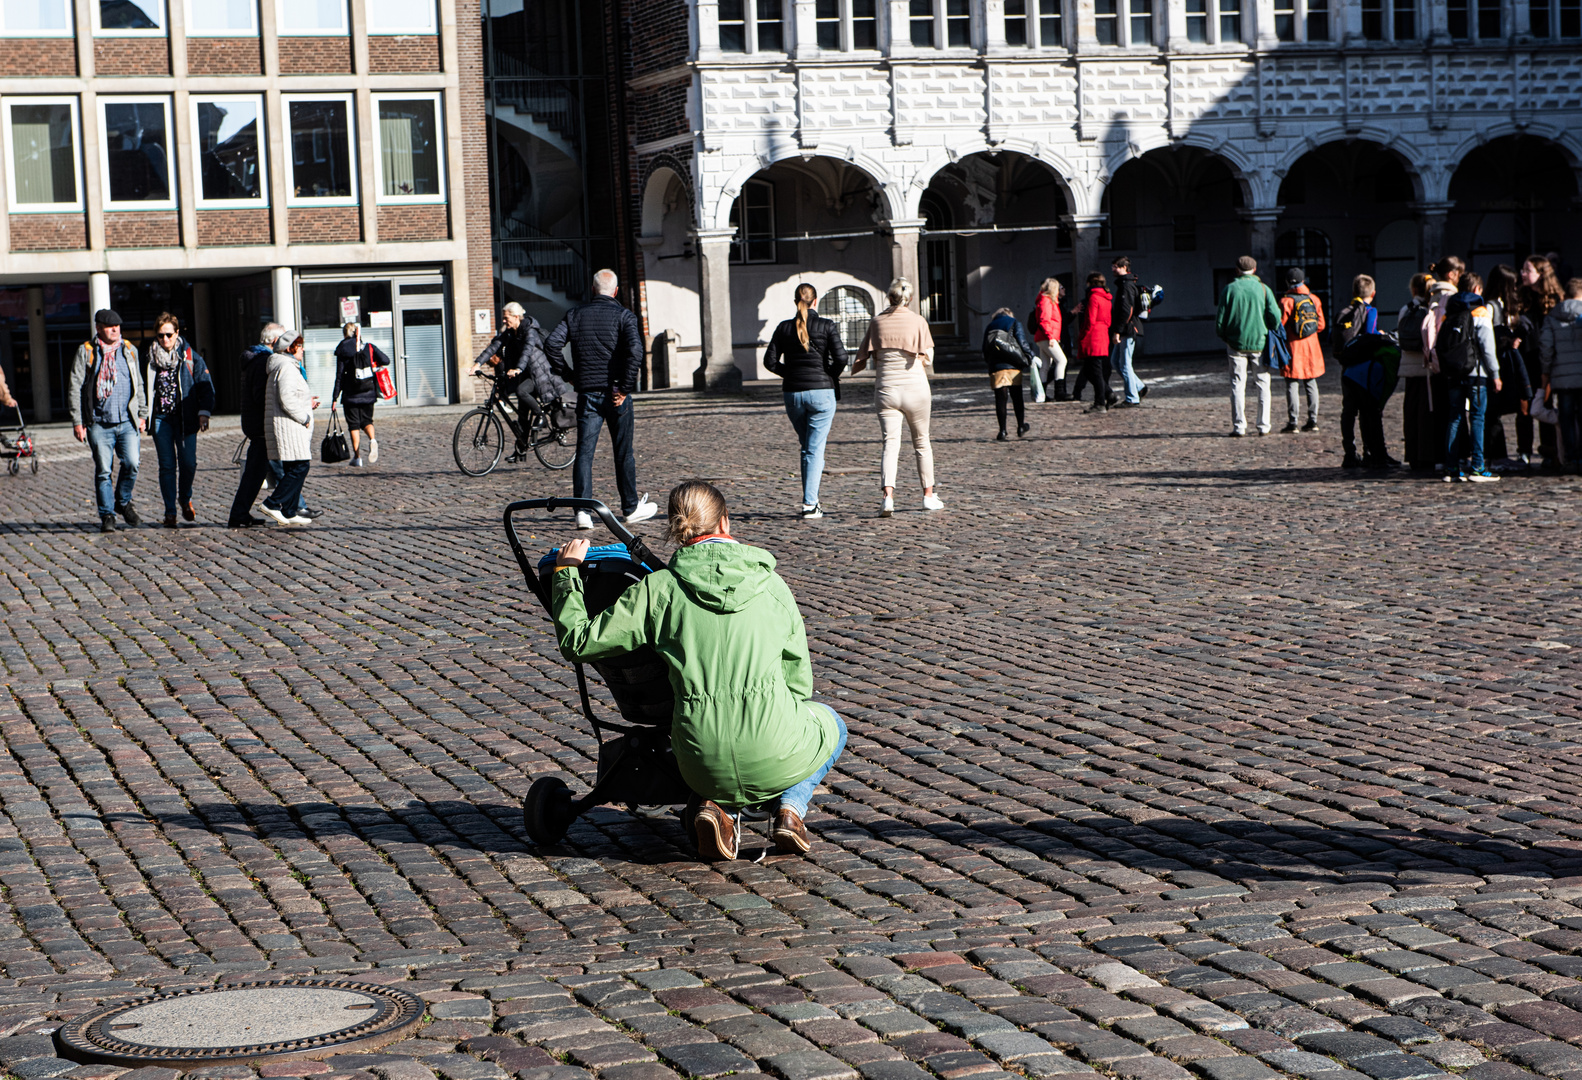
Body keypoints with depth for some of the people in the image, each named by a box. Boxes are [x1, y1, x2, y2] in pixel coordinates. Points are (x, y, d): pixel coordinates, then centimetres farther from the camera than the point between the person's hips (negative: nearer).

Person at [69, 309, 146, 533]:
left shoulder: (129, 350, 12)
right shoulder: (85, 352, 1)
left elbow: (138, 385, 21)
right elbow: (74, 388, 1)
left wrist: (142, 414, 17)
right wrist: (77, 421, -4)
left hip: (127, 422, 2)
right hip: (99, 423, -2)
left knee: (132, 463, -11)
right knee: (103, 470, -2)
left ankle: (123, 502, 14)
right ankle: (107, 515, 9)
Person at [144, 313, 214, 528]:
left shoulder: (190, 357, 2)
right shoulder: (149, 358, 7)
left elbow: (205, 386, 4)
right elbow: (141, 387, 16)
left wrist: (204, 413, -6)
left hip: (185, 418, -1)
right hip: (160, 419, 1)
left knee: (188, 463, -5)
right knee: (167, 465, -2)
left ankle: (185, 498, 24)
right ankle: (170, 512, 5)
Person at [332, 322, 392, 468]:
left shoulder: (343, 352, -7)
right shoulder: (369, 347, 0)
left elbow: (339, 376, -8)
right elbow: (386, 360, -10)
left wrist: (335, 398, -3)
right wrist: (374, 367, 12)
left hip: (351, 395, -3)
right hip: (368, 393, 3)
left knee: (354, 425, 6)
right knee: (367, 420, 18)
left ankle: (357, 457, 3)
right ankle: (372, 440, -14)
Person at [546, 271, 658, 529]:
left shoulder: (575, 315, 5)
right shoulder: (623, 316, -5)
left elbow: (551, 345, -4)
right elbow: (635, 351, -20)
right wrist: (624, 389, -14)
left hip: (587, 394, 2)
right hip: (616, 395, -2)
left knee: (584, 452, 1)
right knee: (623, 453, 10)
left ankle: (582, 511, -10)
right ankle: (630, 508, 21)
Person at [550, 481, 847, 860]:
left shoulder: (659, 588, -1)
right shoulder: (771, 584, 4)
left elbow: (580, 641, 3)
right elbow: (799, 681, 9)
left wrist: (566, 571, 17)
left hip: (703, 767, 1)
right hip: (772, 757, -1)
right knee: (830, 724, 34)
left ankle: (722, 807, 7)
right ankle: (790, 805, 8)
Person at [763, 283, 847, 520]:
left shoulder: (784, 328, 3)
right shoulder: (827, 326, -5)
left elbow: (770, 361, 0)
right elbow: (840, 358, -13)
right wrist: (831, 377, 5)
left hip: (792, 394, 3)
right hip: (821, 392, -3)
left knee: (807, 447, 18)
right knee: (815, 449, -1)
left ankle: (811, 501, 17)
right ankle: (809, 505, -10)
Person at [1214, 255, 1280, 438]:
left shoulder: (1229, 289, -2)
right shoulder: (1263, 289, -1)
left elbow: (1220, 319, -1)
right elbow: (1275, 316, -6)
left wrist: (1224, 337, 15)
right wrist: (1270, 333, 12)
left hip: (1236, 344, 0)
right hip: (1259, 343, 0)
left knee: (1238, 385, 3)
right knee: (1263, 384, 9)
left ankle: (1239, 427, -1)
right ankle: (1263, 426, 7)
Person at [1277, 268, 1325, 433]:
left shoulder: (1286, 301, -11)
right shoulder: (1314, 299, 4)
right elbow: (1321, 325, 7)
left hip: (1293, 347, -5)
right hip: (1312, 346, 5)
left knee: (1292, 384, -3)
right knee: (1311, 383, 11)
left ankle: (1292, 423, -6)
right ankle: (1313, 421, 12)